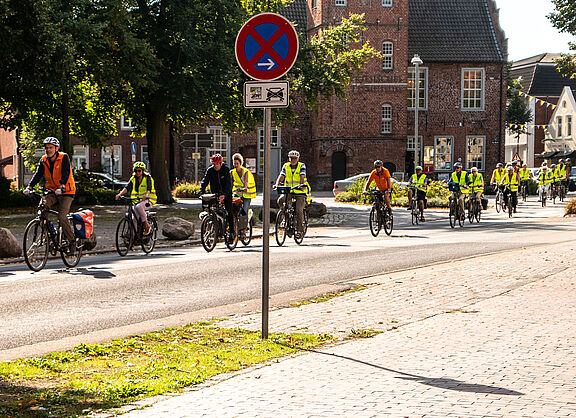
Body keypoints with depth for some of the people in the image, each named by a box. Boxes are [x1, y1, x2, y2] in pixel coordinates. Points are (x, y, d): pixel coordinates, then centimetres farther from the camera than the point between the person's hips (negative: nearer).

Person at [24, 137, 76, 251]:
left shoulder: (63, 158, -10)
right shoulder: (43, 160, 3)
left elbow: (65, 174, -23)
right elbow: (38, 175, -7)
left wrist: (61, 187, -41)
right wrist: (29, 187, -24)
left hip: (66, 191, -5)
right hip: (52, 191, 5)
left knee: (62, 217, -19)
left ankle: (72, 241, -2)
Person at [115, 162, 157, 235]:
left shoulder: (148, 178, -9)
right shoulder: (133, 179, 3)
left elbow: (149, 188, -26)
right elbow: (127, 187, -11)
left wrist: (146, 195, -48)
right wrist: (120, 194, -31)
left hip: (148, 200, -5)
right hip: (138, 201, 5)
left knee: (138, 207, -35)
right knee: (134, 219, -4)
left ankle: (146, 225, -21)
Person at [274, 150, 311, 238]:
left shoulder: (302, 166, -3)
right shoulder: (286, 166, 5)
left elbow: (302, 177, -18)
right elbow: (281, 176, -6)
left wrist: (301, 185, -37)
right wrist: (277, 184, -26)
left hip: (300, 192, -3)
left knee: (299, 210, -18)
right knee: (280, 200, -26)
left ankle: (299, 230, -8)